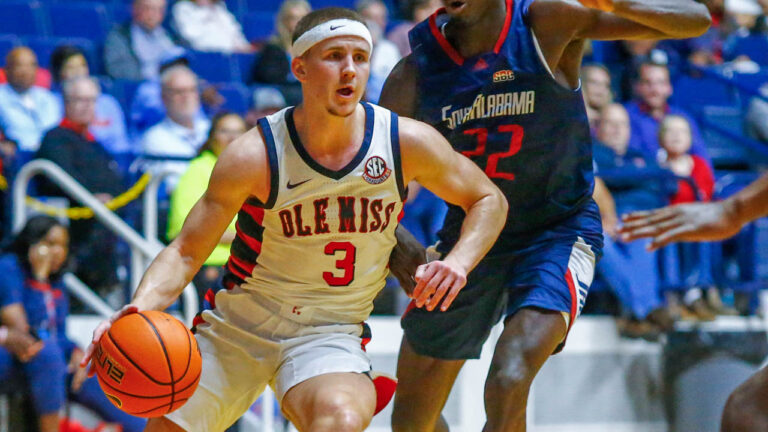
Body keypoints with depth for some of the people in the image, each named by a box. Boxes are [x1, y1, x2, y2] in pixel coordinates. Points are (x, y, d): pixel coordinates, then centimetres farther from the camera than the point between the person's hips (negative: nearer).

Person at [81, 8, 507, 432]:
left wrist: (459, 261, -15)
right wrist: (139, 308, -32)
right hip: (237, 324, 1)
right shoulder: (254, 155, -15)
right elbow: (186, 252, -13)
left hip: (329, 334, -1)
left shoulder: (407, 143, -10)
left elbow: (488, 200, 5)